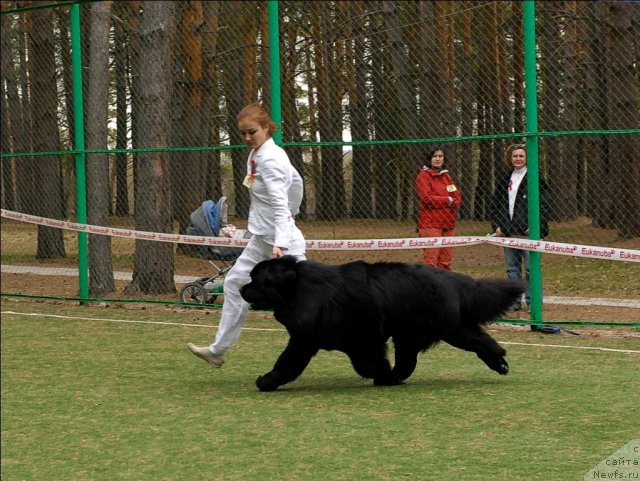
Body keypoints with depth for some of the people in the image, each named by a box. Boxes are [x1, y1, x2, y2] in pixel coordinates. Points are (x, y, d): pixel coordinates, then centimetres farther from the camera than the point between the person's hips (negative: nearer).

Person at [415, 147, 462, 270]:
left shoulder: (447, 176, 19)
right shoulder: (423, 176, -1)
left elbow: (457, 197, 14)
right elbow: (427, 198, -13)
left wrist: (453, 203, -8)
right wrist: (447, 200, -5)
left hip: (448, 223, 6)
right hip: (431, 224, -6)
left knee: (446, 262, 6)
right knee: (431, 261, -12)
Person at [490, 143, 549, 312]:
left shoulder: (535, 178, -1)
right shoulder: (504, 181, 15)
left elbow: (543, 205, -5)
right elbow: (494, 205, 19)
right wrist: (496, 225, 6)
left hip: (528, 231, -5)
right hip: (508, 232, 5)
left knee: (531, 268, -5)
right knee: (512, 269, 8)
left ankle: (532, 301, 0)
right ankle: (514, 301, 13)